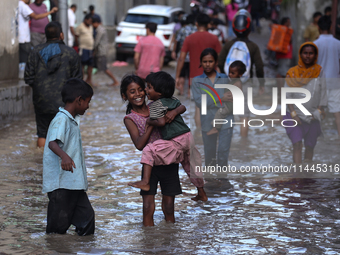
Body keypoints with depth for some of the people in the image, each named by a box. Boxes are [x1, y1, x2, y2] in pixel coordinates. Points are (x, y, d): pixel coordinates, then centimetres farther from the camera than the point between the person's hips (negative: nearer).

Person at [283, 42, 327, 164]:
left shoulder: (319, 72, 0)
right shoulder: (293, 73, -3)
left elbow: (322, 94, 2)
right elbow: (287, 96, -3)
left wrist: (319, 111, -8)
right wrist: (293, 114, -12)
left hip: (312, 117, 2)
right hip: (295, 116, -2)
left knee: (310, 146, 10)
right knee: (297, 144, -14)